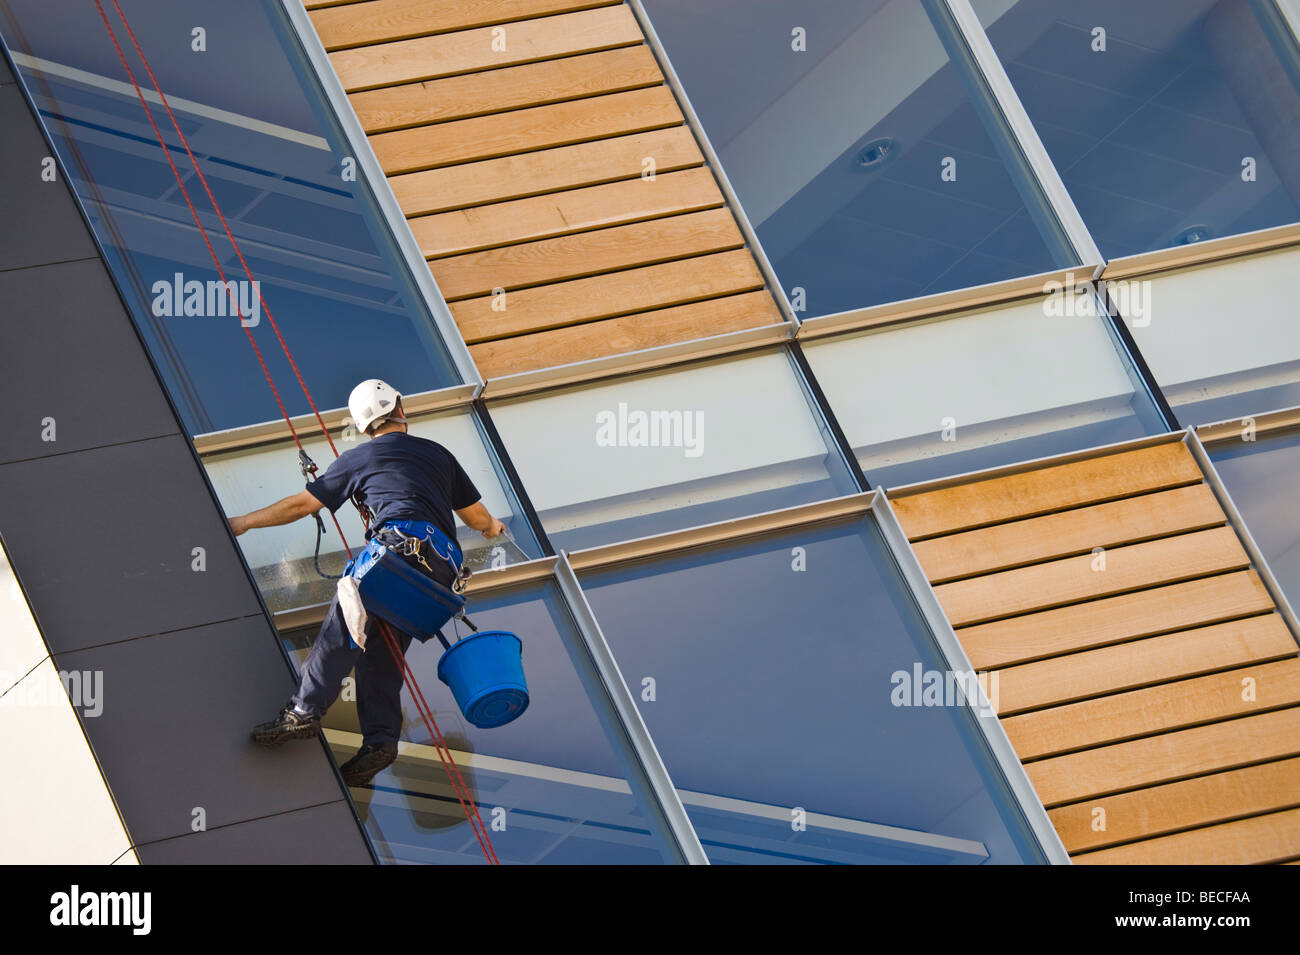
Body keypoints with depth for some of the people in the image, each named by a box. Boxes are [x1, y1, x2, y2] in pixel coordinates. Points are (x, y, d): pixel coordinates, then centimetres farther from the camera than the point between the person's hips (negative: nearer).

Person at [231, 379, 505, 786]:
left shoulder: (358, 458, 18)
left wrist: (244, 522, 35)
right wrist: (491, 526, 61)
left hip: (399, 542, -5)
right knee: (379, 649, 7)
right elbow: (477, 516, 36)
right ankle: (380, 736, -8)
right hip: (443, 565, 5)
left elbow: (302, 504, 23)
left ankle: (305, 710, -24)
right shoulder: (437, 453, 29)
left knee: (343, 628, -10)